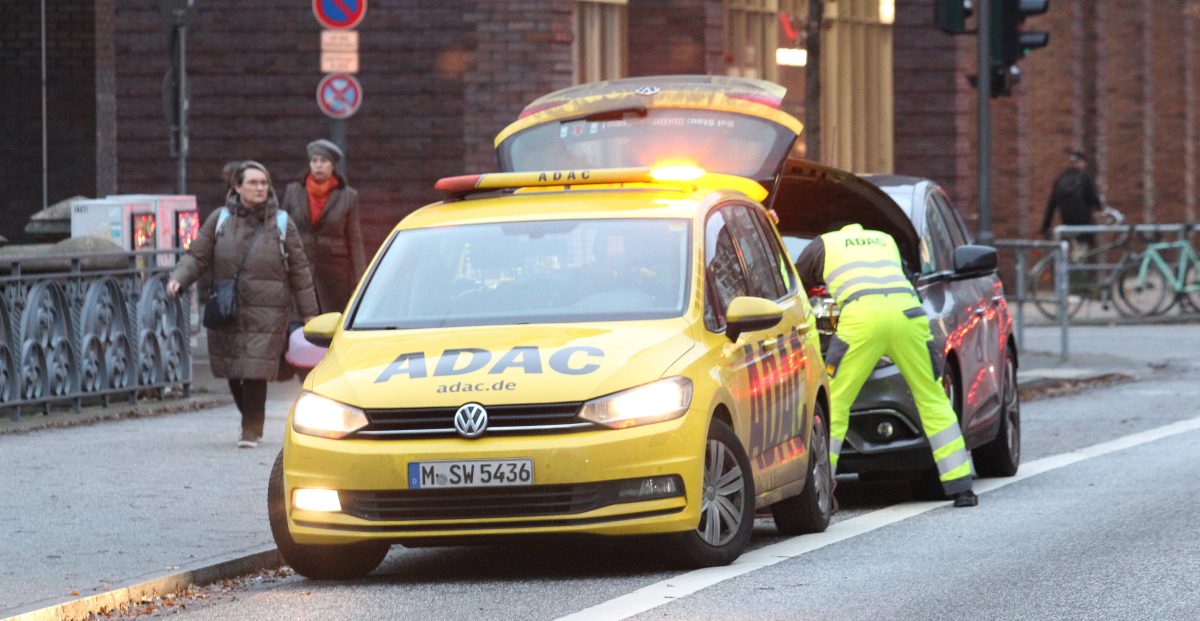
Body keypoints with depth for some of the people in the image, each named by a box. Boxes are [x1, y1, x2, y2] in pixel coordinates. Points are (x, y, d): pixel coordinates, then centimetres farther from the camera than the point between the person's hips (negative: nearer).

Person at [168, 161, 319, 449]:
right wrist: (178, 279, -14)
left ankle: (251, 429, -1)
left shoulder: (282, 224, 4)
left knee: (255, 371, -12)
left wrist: (310, 314, 7)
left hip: (266, 313, -2)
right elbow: (197, 257, 6)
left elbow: (299, 271, 7)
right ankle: (252, 421, 28)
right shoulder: (220, 220, 6)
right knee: (233, 372, 6)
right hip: (226, 311, 2)